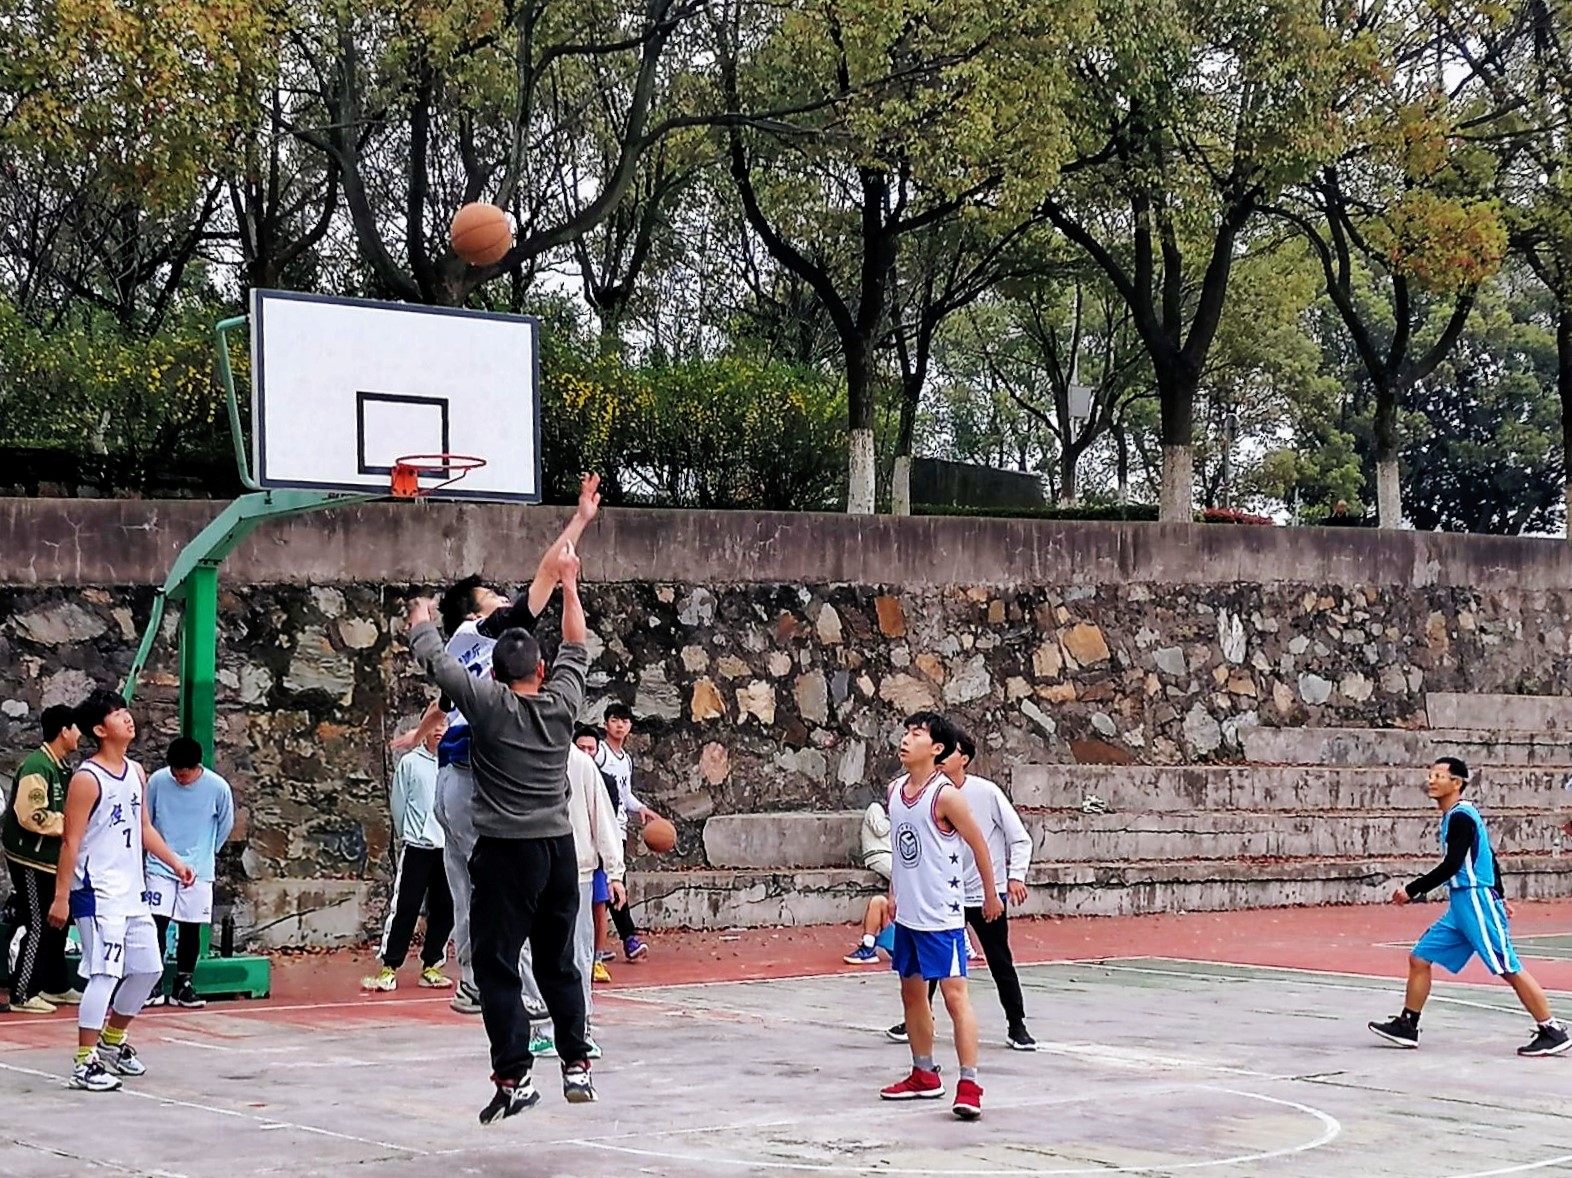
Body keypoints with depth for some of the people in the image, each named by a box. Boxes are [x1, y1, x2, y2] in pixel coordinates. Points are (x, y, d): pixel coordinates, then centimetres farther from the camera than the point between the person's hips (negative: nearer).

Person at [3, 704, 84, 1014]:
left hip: (52, 860, 10)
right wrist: (71, 823, -18)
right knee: (39, 927, -7)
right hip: (32, 861, -10)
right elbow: (32, 816, -27)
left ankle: (55, 986, 27)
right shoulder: (37, 767, -19)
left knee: (56, 924, 16)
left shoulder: (59, 767, 12)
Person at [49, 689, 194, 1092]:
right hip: (98, 893, -9)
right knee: (105, 975, -12)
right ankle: (84, 1063, -7)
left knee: (148, 969, 13)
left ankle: (112, 1042, 30)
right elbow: (71, 841, -15)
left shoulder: (136, 772, 11)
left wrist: (174, 863, 14)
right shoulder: (87, 779, -14)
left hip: (133, 892, 9)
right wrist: (61, 896, -16)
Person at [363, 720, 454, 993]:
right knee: (404, 908, -4)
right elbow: (398, 803, 4)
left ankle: (431, 966, 14)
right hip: (416, 847, -2)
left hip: (448, 846, 2)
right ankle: (389, 968, -2)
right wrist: (405, 835, 8)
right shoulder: (410, 763, -1)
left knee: (443, 909, 5)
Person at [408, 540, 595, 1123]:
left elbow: (431, 655, 2)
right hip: (559, 848, 5)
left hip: (505, 852, -5)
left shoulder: (488, 702, -7)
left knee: (497, 966, -3)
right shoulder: (562, 702, 3)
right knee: (558, 964, 16)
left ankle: (514, 1078, -9)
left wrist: (421, 615, 22)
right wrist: (569, 585, 30)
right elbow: (576, 648, 20)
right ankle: (577, 1066, 19)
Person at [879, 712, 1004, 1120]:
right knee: (911, 991, 16)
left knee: (954, 993, -10)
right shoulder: (895, 790, 6)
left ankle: (969, 1085, -12)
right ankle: (924, 1076, 29)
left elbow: (979, 845, -6)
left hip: (941, 914, -8)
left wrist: (990, 895, 2)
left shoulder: (945, 795, -15)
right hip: (907, 912, 8)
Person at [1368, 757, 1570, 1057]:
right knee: (1419, 958, 7)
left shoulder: (1461, 816, -14)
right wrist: (1498, 896, 31)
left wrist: (1412, 891, -19)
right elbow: (1489, 857, 24)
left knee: (1509, 969, -8)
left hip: (1477, 902, -10)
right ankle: (1407, 1026, 12)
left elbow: (1451, 865, -22)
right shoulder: (1457, 816, 15)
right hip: (1460, 905, 10)